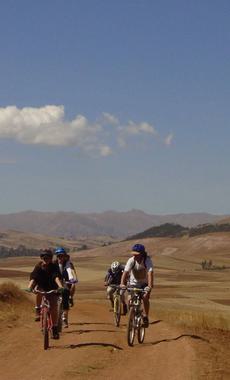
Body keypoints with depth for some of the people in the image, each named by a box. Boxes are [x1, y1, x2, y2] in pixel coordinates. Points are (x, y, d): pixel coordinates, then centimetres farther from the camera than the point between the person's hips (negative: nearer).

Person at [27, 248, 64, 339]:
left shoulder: (54, 267, -17)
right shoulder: (38, 267, -13)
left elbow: (57, 277, -33)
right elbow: (33, 278, -25)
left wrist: (60, 286, -52)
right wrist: (29, 287, -44)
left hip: (52, 289, -2)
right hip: (42, 287, 2)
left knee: (53, 307, -16)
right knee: (39, 291, -30)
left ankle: (55, 328, -10)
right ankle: (38, 310, -9)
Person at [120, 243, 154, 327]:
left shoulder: (148, 260, -25)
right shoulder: (131, 260, -21)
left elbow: (150, 273, -36)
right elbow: (125, 272, -31)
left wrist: (150, 286, -50)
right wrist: (122, 284, -47)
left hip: (145, 283, -1)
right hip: (134, 283, 2)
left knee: (145, 297, -24)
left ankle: (145, 317, -8)